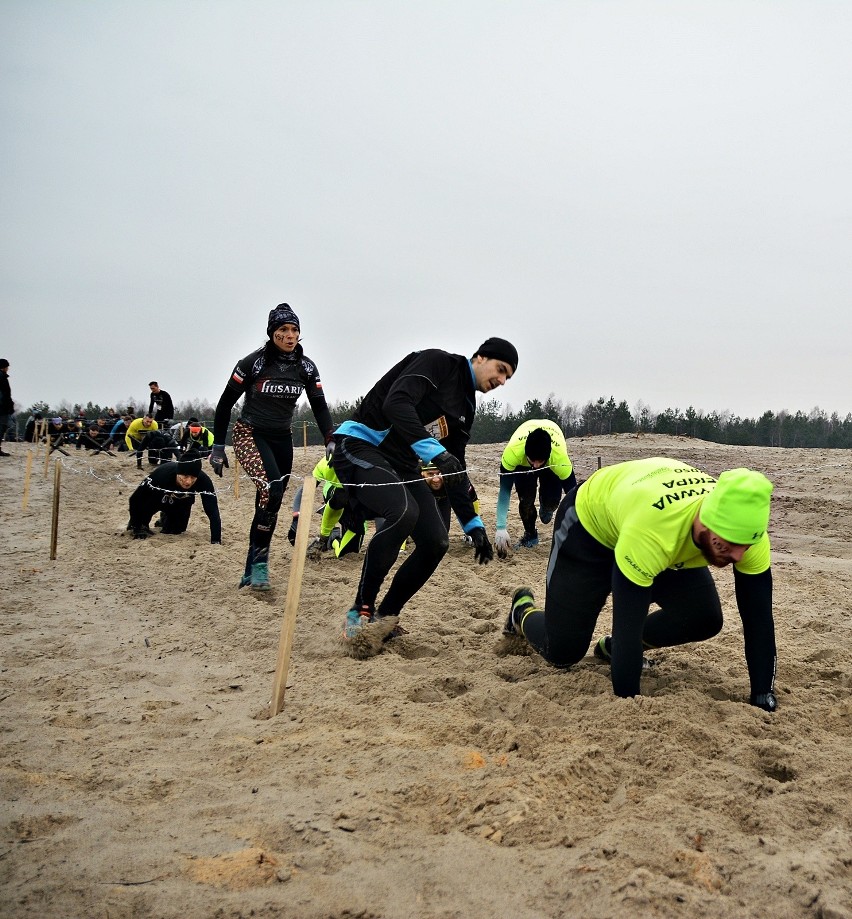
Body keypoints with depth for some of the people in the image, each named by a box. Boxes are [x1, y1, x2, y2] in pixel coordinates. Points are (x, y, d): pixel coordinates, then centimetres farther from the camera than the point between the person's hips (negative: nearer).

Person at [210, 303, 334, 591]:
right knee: (272, 490, -27)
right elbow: (226, 403, -7)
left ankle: (252, 571, 19)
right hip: (249, 435, -5)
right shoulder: (252, 362, -15)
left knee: (271, 503, 5)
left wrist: (332, 443, -12)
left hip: (282, 438, 5)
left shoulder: (306, 367, -3)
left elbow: (319, 407, 2)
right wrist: (217, 447, -7)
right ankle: (260, 561, -13)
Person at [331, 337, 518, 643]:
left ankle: (384, 617, 13)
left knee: (436, 542, -3)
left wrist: (474, 525, 11)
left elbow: (454, 470, 17)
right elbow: (395, 403, -27)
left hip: (402, 465, 9)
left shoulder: (466, 407, 15)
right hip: (360, 446, -9)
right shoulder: (437, 362, -9)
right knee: (404, 511, -33)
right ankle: (361, 612, -19)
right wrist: (436, 452, -36)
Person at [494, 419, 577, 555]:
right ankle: (530, 533, 9)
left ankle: (545, 510, 20)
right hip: (522, 462, 0)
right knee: (526, 497, -19)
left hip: (551, 462, 0)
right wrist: (501, 528, -47)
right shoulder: (513, 451, -44)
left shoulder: (560, 457, -43)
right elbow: (504, 491, -40)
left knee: (552, 499, -18)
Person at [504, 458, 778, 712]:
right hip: (589, 525, -5)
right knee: (563, 652, -4)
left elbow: (759, 620, -22)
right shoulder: (650, 530, -47)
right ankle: (523, 611, 32)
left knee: (705, 620, -11)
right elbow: (627, 626, -41)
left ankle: (613, 647, 15)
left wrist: (763, 701, -25)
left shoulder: (745, 528, -31)